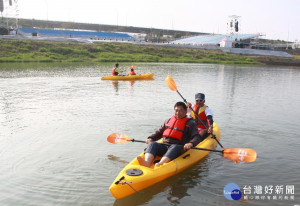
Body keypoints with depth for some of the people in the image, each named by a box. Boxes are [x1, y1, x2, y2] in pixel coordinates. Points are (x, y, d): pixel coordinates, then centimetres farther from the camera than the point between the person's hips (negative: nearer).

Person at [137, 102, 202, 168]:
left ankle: (160, 164, -63)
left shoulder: (190, 123, 8)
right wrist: (151, 138, 8)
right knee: (152, 144, -22)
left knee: (174, 147, -38)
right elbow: (159, 132, 28)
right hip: (165, 146, 4)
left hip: (179, 148, -4)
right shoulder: (168, 121, 22)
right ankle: (147, 162, -50)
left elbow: (197, 137, -4)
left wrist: (191, 143, -26)